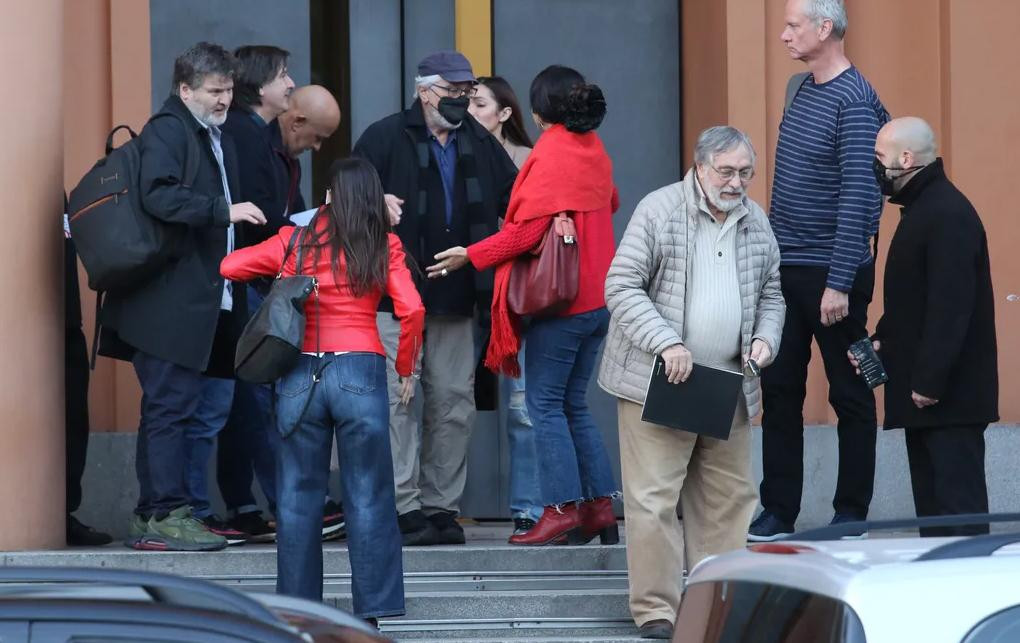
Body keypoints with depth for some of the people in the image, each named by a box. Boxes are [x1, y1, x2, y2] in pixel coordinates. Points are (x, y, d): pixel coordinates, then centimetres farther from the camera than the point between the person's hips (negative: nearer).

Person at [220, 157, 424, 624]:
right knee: (368, 497, 4)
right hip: (360, 372, -1)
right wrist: (406, 369, 7)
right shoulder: (384, 247, 3)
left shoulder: (294, 242, 6)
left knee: (298, 497, 8)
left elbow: (228, 267, 9)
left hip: (301, 375, 1)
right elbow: (411, 309, -6)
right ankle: (373, 607, 4)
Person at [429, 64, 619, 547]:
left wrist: (472, 256, -13)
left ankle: (562, 509, -7)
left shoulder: (550, 153, -13)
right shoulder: (594, 150, 11)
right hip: (597, 298, 8)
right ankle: (599, 506, 10)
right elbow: (610, 203, 29)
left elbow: (529, 229, -19)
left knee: (545, 404, -4)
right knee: (574, 404, 13)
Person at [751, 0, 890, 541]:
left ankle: (851, 514, 10)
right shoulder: (802, 88, 10)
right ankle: (778, 512, 13)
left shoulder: (854, 105, -16)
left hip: (830, 274, -8)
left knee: (850, 395, 4)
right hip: (785, 271, 8)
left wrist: (839, 283, -23)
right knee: (779, 389, 8)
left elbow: (858, 198, -20)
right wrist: (772, 252, 16)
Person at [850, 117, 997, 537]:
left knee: (957, 502, -10)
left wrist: (930, 379, -24)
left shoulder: (949, 215, -18)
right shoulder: (921, 207, 16)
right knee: (930, 495, 12)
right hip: (923, 382, 11)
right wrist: (881, 340, 10)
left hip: (950, 391, -11)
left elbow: (951, 305, -23)